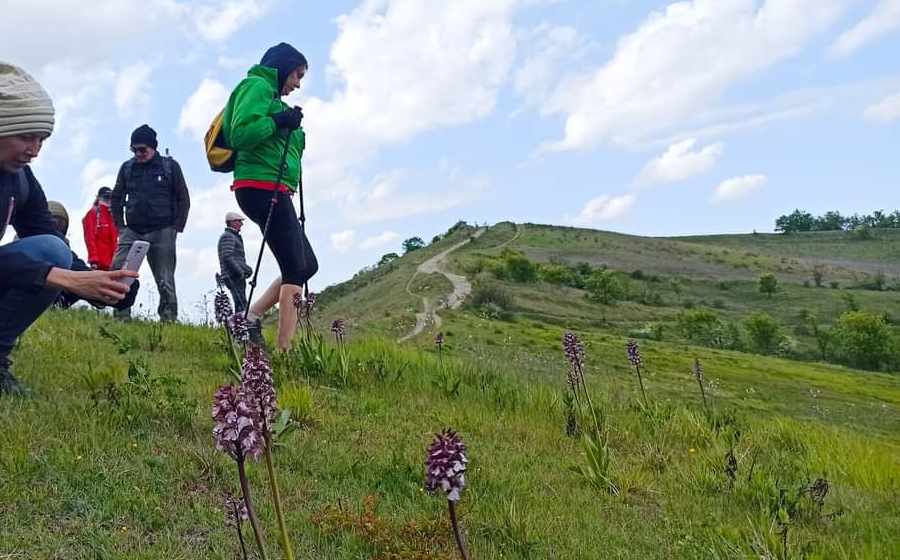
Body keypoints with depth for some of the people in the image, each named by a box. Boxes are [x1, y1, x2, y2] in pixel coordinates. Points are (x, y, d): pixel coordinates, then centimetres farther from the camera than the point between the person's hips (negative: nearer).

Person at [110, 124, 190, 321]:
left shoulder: (170, 166, 3)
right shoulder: (127, 168, 10)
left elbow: (183, 199, 3)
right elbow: (116, 199, 16)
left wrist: (176, 228, -4)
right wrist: (120, 227, 6)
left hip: (162, 233, -2)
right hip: (132, 231, 2)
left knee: (165, 280, -1)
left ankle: (169, 319, 6)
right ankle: (121, 316, -10)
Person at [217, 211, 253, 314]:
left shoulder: (234, 237, 26)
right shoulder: (228, 237, -7)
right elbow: (227, 257, -19)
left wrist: (246, 268, 12)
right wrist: (240, 272, -19)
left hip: (237, 276, 10)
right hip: (233, 276, -10)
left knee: (241, 305, 7)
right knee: (241, 304, -20)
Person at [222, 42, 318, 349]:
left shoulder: (270, 94, 25)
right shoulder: (257, 86, -3)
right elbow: (240, 133, -19)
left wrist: (294, 134, 11)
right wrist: (280, 121, -14)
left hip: (273, 191, 10)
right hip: (262, 187, -10)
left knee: (307, 265, 12)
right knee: (295, 270, -12)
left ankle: (250, 318, 11)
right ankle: (286, 351, -13)